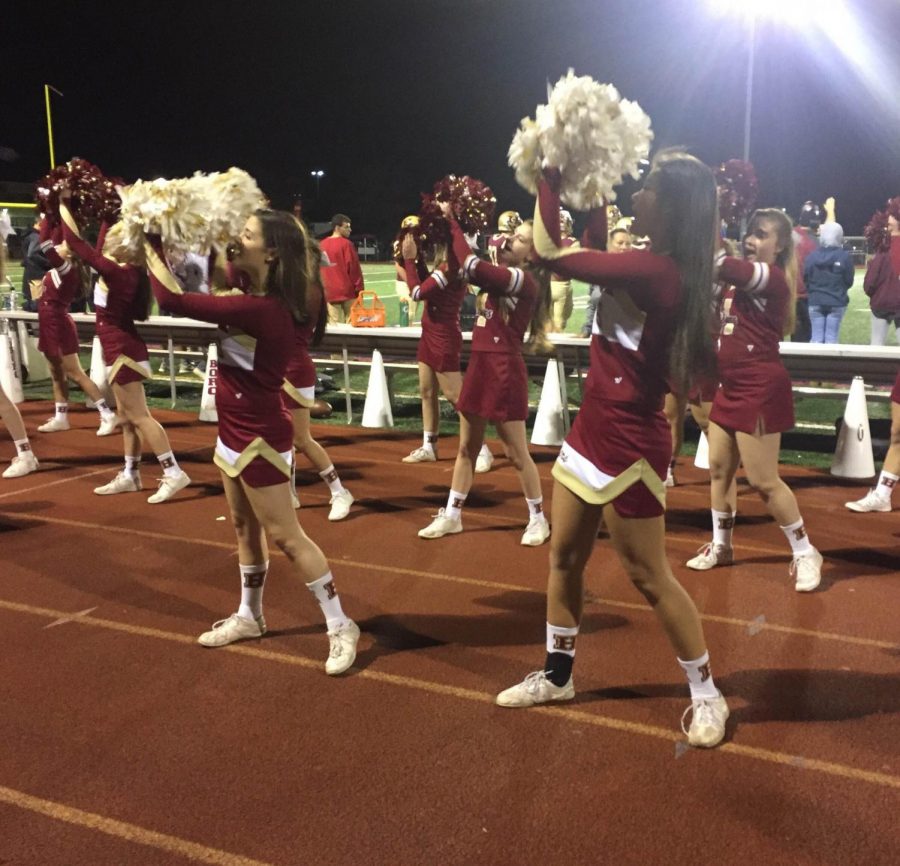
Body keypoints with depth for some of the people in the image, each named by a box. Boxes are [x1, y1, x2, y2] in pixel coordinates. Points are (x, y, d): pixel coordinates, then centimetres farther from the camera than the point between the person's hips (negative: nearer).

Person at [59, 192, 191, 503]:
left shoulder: (116, 272, -20)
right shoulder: (124, 270, 5)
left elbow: (75, 242, -18)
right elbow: (97, 249, 22)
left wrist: (63, 205, -8)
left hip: (122, 352, -9)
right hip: (122, 350, 9)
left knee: (139, 417, -7)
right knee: (127, 418, 13)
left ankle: (173, 473, -7)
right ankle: (130, 475, 21)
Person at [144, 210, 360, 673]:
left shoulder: (262, 309, -27)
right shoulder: (255, 300, 3)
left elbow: (172, 300, -26)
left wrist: (151, 244, -12)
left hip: (259, 438, -10)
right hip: (234, 432, 10)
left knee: (285, 536, -2)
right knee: (245, 527, 20)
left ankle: (340, 626, 9)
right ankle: (249, 616, 36)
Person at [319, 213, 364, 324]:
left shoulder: (323, 245, 7)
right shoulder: (346, 244, -9)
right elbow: (354, 268, -11)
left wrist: (323, 288, 18)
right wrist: (359, 289, -4)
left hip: (329, 293, 5)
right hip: (347, 291, -5)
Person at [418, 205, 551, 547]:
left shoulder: (524, 280, -15)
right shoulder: (503, 273, 12)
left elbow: (472, 266, -26)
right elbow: (467, 267, 13)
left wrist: (451, 222, -15)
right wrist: (451, 224, -1)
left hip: (505, 370, -9)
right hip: (480, 365, 9)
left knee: (516, 453, 2)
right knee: (466, 448, 14)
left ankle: (538, 519, 18)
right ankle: (451, 516, 24)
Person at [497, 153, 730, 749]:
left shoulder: (653, 270, -23)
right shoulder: (654, 268, 5)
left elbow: (549, 251, -20)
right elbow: (594, 245, 23)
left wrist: (550, 173, -8)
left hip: (627, 445, -10)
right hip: (592, 432, 10)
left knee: (650, 578, 4)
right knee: (565, 558, 17)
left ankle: (707, 694, 23)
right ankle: (558, 676, 33)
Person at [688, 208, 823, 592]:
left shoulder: (772, 279, -16)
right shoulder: (741, 278, 12)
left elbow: (719, 263, -29)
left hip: (760, 390, -9)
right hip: (730, 388, 9)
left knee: (763, 481, -4)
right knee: (719, 468, 14)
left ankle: (805, 554, 12)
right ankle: (721, 546, 29)